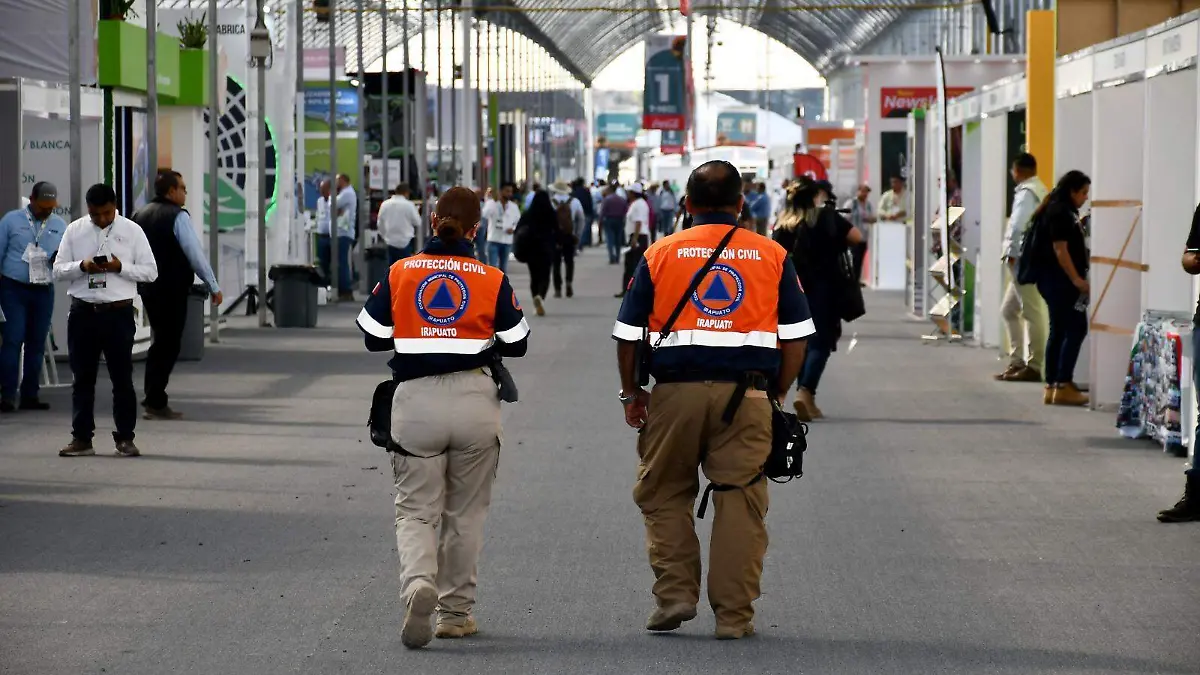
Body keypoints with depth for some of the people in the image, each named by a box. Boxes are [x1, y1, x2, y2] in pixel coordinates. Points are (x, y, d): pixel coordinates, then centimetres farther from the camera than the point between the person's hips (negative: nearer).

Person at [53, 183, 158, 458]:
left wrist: (120, 267, -16)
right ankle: (81, 439, 12)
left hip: (118, 312, -2)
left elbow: (150, 271, 0)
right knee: (83, 378, 6)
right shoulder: (74, 231, 5)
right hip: (83, 312, 2)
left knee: (122, 378, 2)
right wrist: (82, 266, -14)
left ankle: (125, 438, 10)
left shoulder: (131, 231, 0)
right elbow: (58, 270, 5)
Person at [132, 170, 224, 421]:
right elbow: (195, 254, -14)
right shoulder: (177, 217, -12)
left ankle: (153, 400, 20)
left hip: (147, 288, 7)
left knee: (160, 342, 18)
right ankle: (155, 403, -4)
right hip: (172, 289, -7)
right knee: (168, 346, -2)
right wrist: (213, 287, -8)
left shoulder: (139, 215, 11)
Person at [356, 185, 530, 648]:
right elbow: (517, 344, 6)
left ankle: (418, 584, -23)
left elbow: (372, 336, 6)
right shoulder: (492, 280, -1)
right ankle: (455, 612, 20)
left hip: (415, 402, 0)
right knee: (465, 513, 15)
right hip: (474, 401, 0)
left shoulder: (399, 273, 0)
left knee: (416, 510, 5)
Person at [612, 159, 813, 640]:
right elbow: (795, 336, 6)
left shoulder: (660, 254, 5)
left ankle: (675, 595, 8)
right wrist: (778, 394, 16)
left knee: (664, 495, 15)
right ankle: (734, 615, 5)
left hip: (675, 390, 0)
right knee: (739, 501, 4)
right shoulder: (773, 256, 6)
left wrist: (631, 393, 16)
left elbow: (628, 334, 5)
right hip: (746, 393, 0)